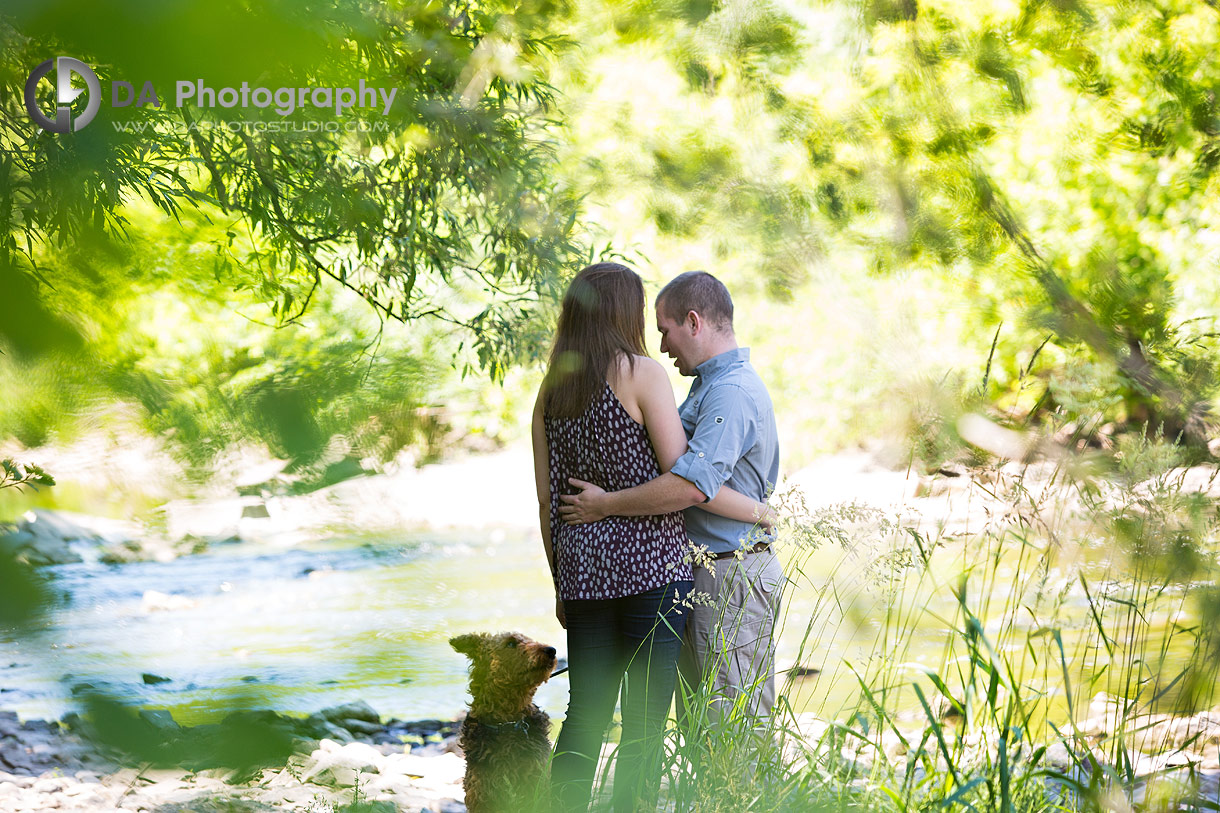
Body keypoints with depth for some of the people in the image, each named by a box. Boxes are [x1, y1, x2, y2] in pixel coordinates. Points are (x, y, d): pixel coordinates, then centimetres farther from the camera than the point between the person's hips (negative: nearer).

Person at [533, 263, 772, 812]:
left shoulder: (552, 391, 10)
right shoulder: (642, 374, -7)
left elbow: (547, 500, 11)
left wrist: (561, 584, 20)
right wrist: (758, 510, -1)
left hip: (583, 566, 6)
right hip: (650, 564, -6)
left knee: (584, 715, 10)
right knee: (644, 720, -1)